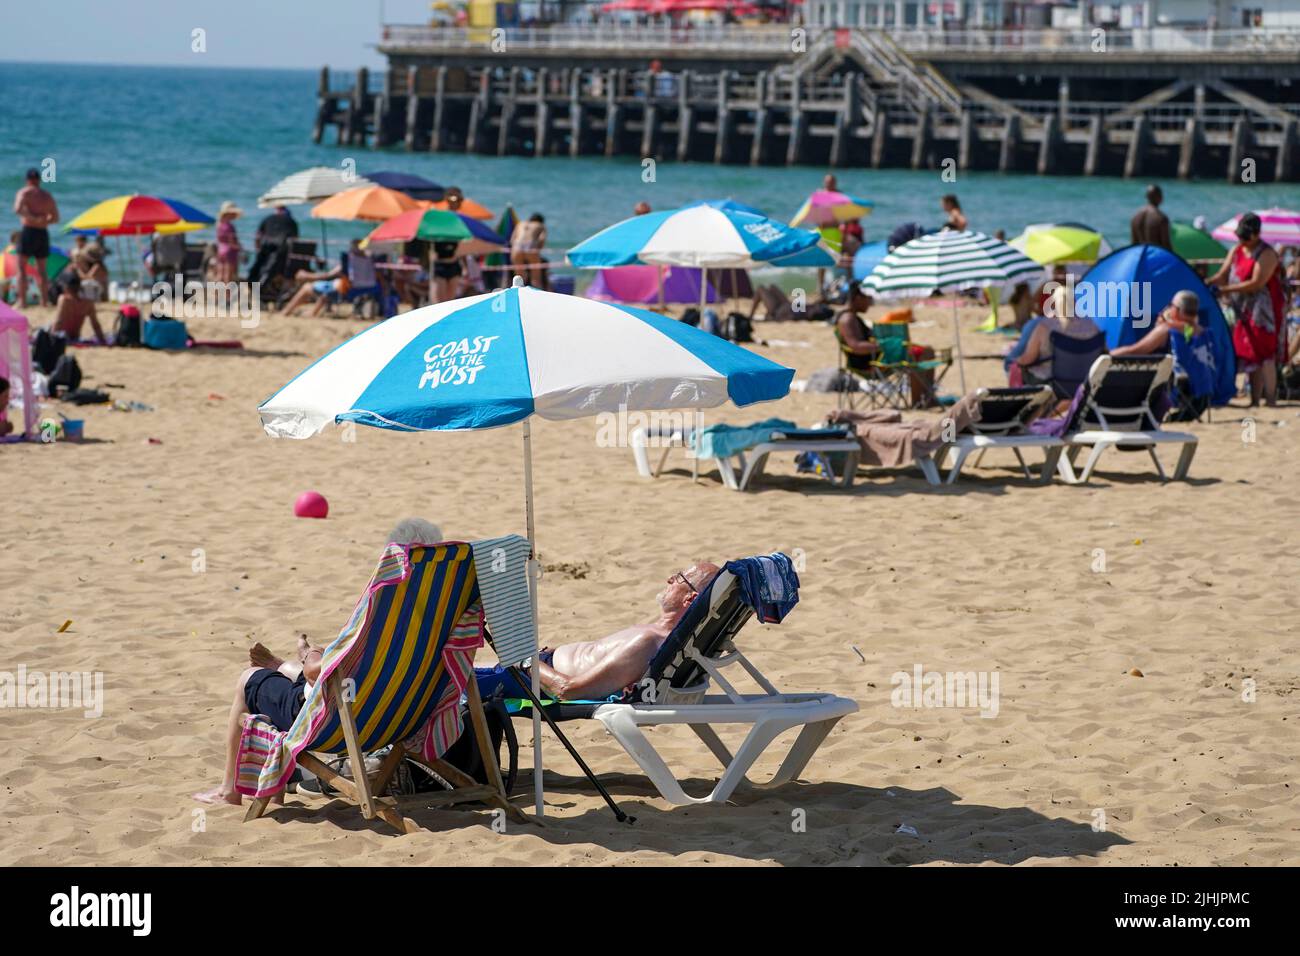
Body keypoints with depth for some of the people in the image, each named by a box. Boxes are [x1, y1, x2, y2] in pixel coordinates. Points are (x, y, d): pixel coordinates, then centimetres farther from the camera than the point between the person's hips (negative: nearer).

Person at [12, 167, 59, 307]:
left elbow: (18, 210, -21)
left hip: (28, 231, -5)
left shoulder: (23, 192, -3)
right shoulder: (47, 196, 13)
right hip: (43, 233, 5)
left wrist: (34, 218, -19)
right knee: (41, 270, 14)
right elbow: (55, 218, 18)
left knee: (21, 268, -1)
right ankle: (44, 301, 11)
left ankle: (22, 300, -11)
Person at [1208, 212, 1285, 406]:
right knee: (1249, 354, 8)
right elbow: (1222, 275, 10)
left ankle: (1270, 400, -14)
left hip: (1264, 309, -8)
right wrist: (1207, 283, -11)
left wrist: (1227, 289, -24)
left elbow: (1257, 283, -20)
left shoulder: (1267, 254, -11)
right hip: (1245, 311, 8)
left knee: (1264, 353, -13)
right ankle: (1255, 401, 13)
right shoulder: (1236, 251, 12)